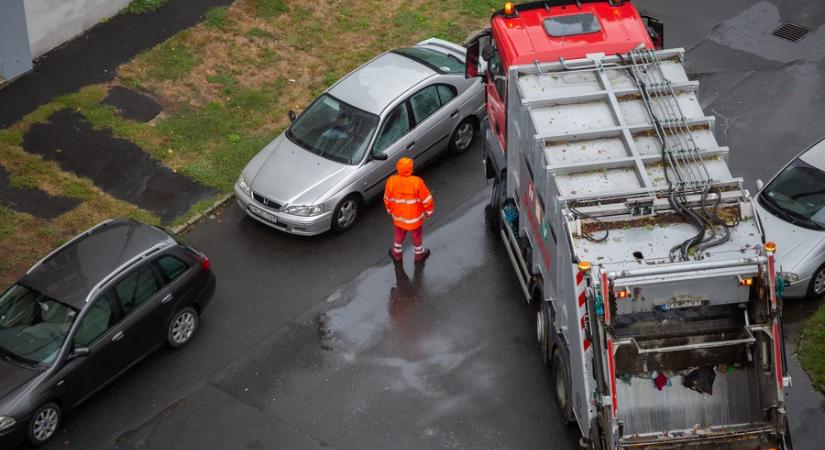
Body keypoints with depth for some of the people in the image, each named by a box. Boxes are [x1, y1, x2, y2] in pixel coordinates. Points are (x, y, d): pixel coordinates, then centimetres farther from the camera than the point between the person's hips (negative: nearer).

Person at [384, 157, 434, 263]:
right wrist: (429, 211, 1)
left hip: (398, 216, 2)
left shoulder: (391, 181, -25)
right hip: (415, 217, -2)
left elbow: (387, 199, -8)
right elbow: (427, 200, -20)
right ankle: (419, 254, 49)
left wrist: (389, 210, 13)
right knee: (417, 235, 26)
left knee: (399, 234, 30)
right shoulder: (417, 182, -32)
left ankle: (397, 253, 52)